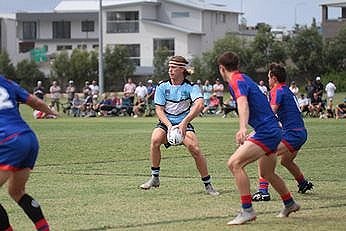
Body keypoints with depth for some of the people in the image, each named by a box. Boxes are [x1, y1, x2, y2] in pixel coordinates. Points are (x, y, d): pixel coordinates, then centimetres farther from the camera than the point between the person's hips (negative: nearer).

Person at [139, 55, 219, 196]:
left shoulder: (191, 87, -8)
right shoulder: (162, 87, -1)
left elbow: (199, 104, -25)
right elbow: (159, 110, -3)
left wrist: (184, 123, -37)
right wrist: (169, 125, -22)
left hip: (183, 124, -1)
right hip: (166, 123, 1)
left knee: (195, 149, -23)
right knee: (155, 140, -29)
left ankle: (208, 185, -8)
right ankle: (155, 178, -14)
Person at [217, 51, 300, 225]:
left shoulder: (237, 81, -12)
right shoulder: (243, 78, 19)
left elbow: (243, 104, -33)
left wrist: (243, 128, -50)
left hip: (265, 132, -10)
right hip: (272, 131, 10)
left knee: (234, 163, -20)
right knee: (267, 173, 27)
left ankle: (247, 211, -22)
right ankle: (289, 204, 45)